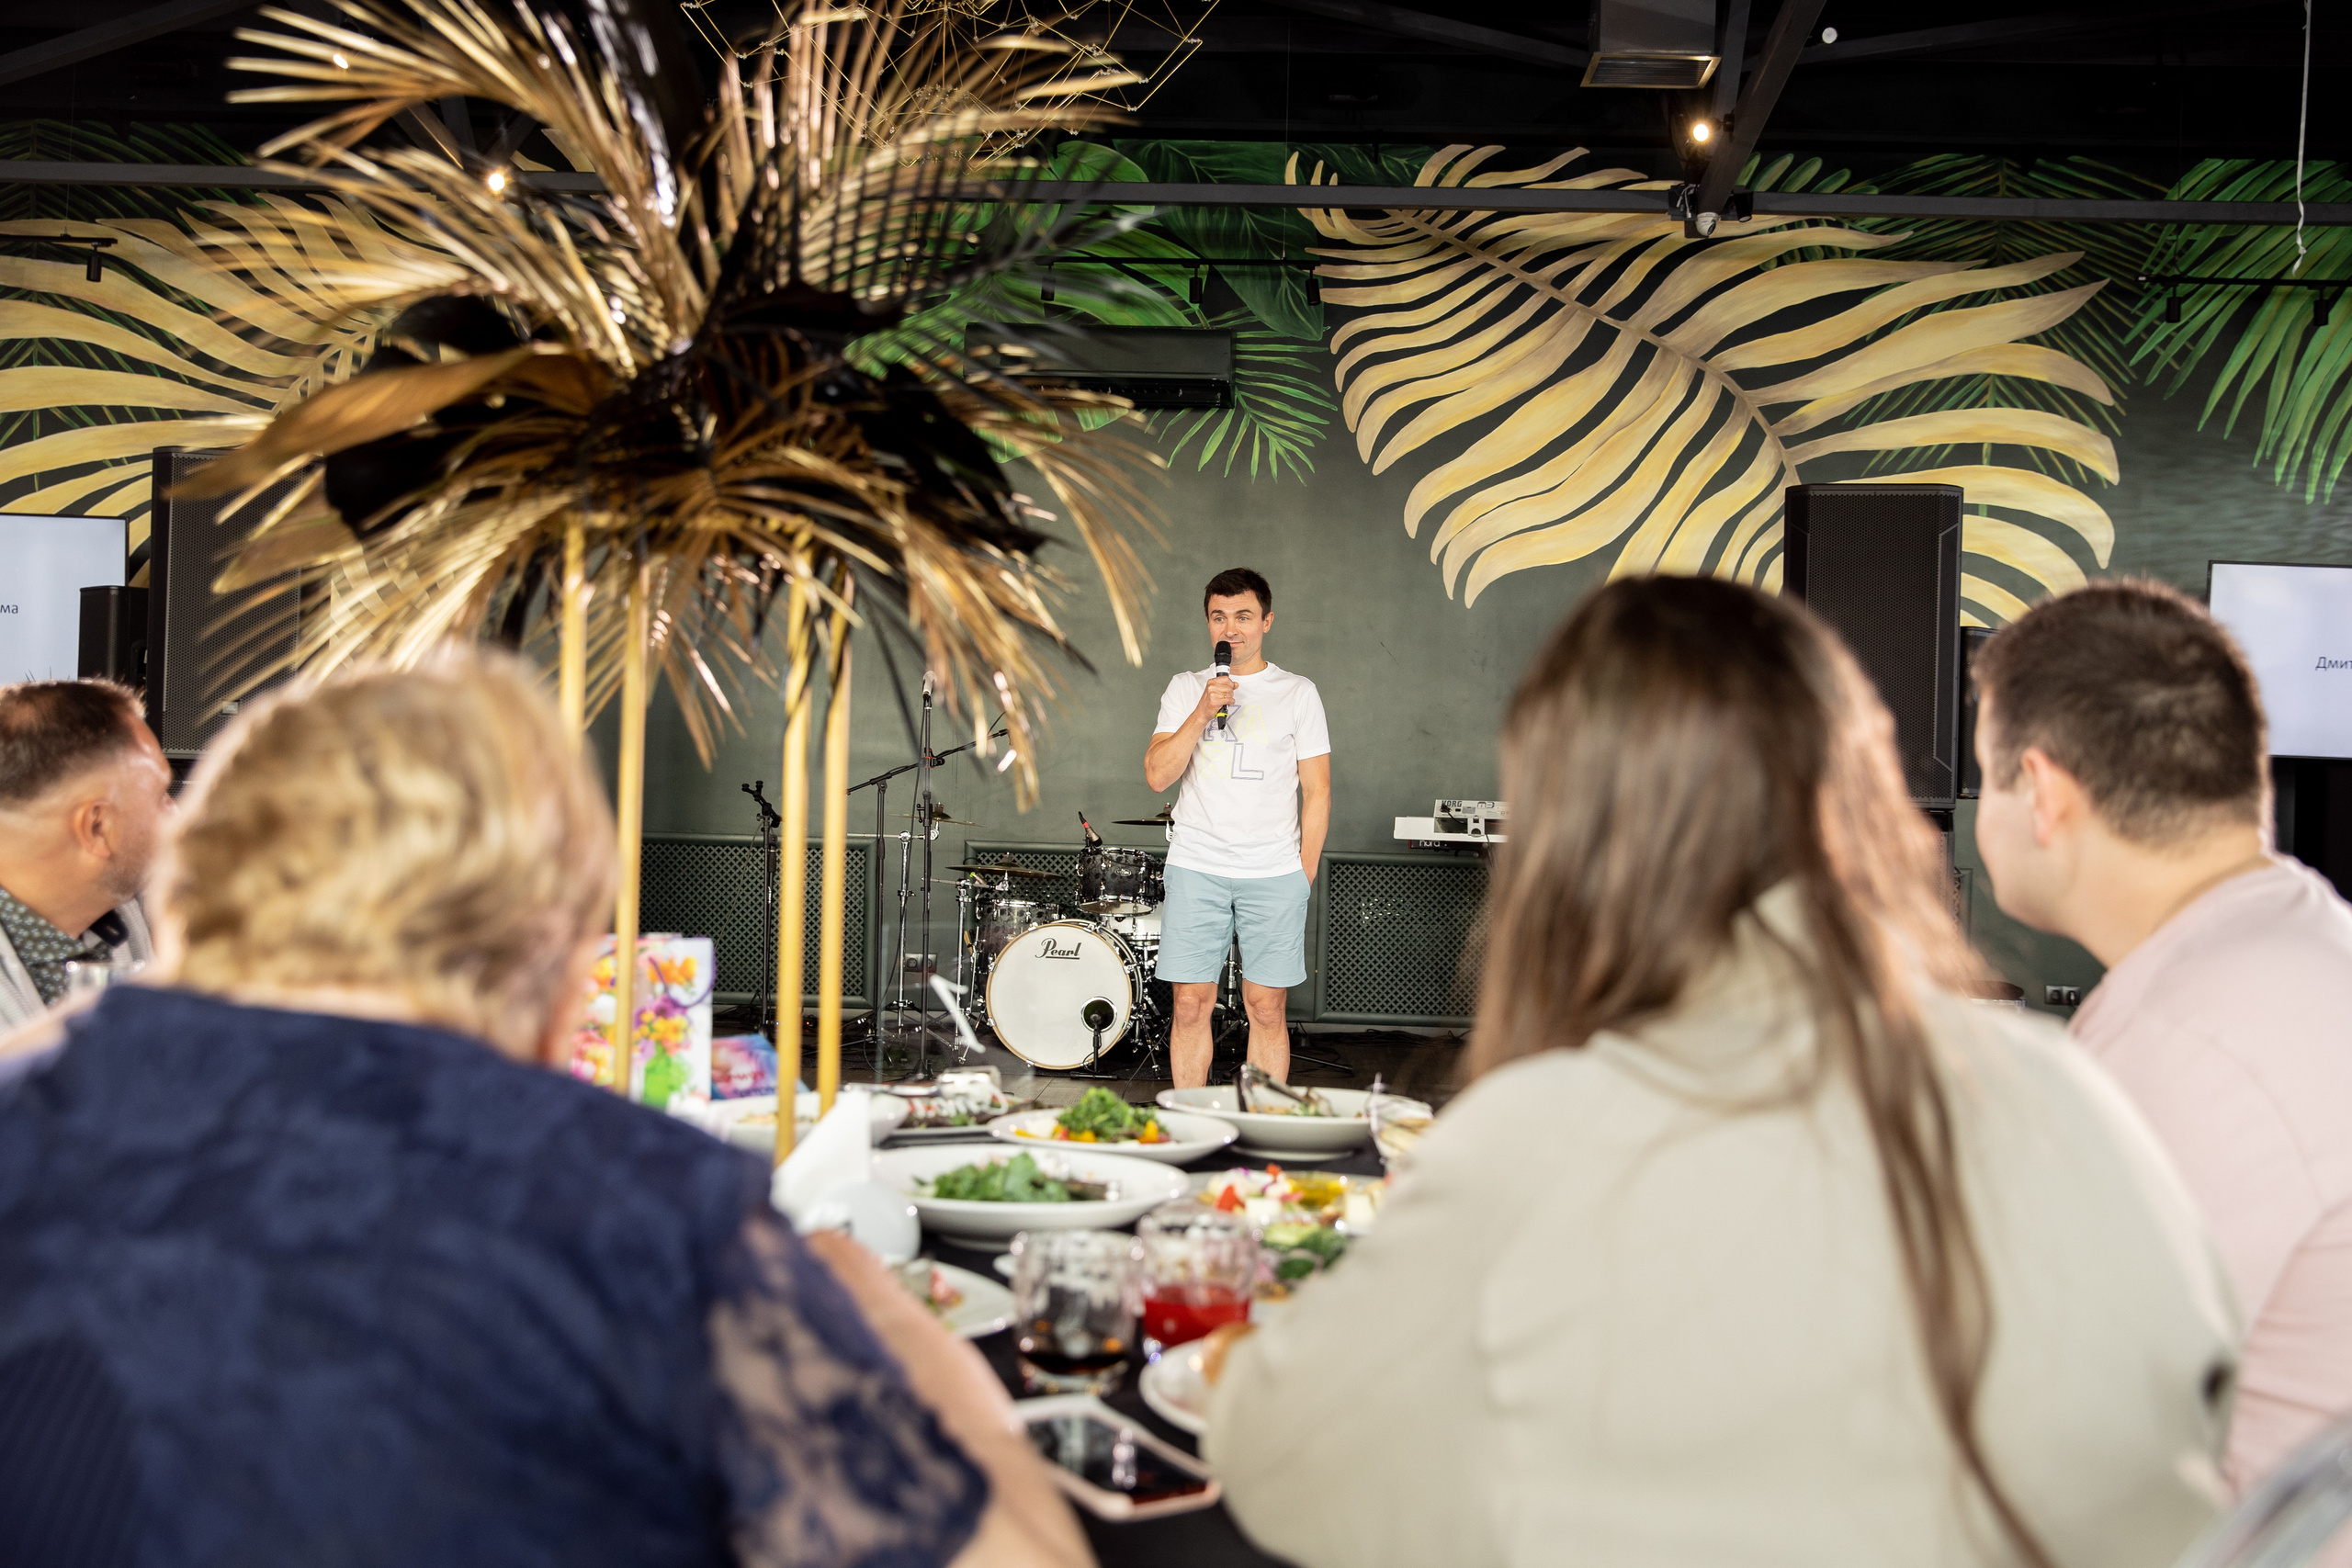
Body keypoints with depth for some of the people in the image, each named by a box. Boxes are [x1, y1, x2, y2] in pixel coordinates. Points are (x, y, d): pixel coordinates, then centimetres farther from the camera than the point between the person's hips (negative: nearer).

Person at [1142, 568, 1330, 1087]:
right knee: (1191, 1004, 1)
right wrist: (1203, 713, -11)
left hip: (1275, 873, -1)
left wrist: (1306, 871, 0)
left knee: (1267, 1009, 0)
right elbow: (1157, 775, -1)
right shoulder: (1185, 689, 10)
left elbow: (1317, 789, 6)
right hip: (1195, 868, 1)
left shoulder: (1298, 693, 6)